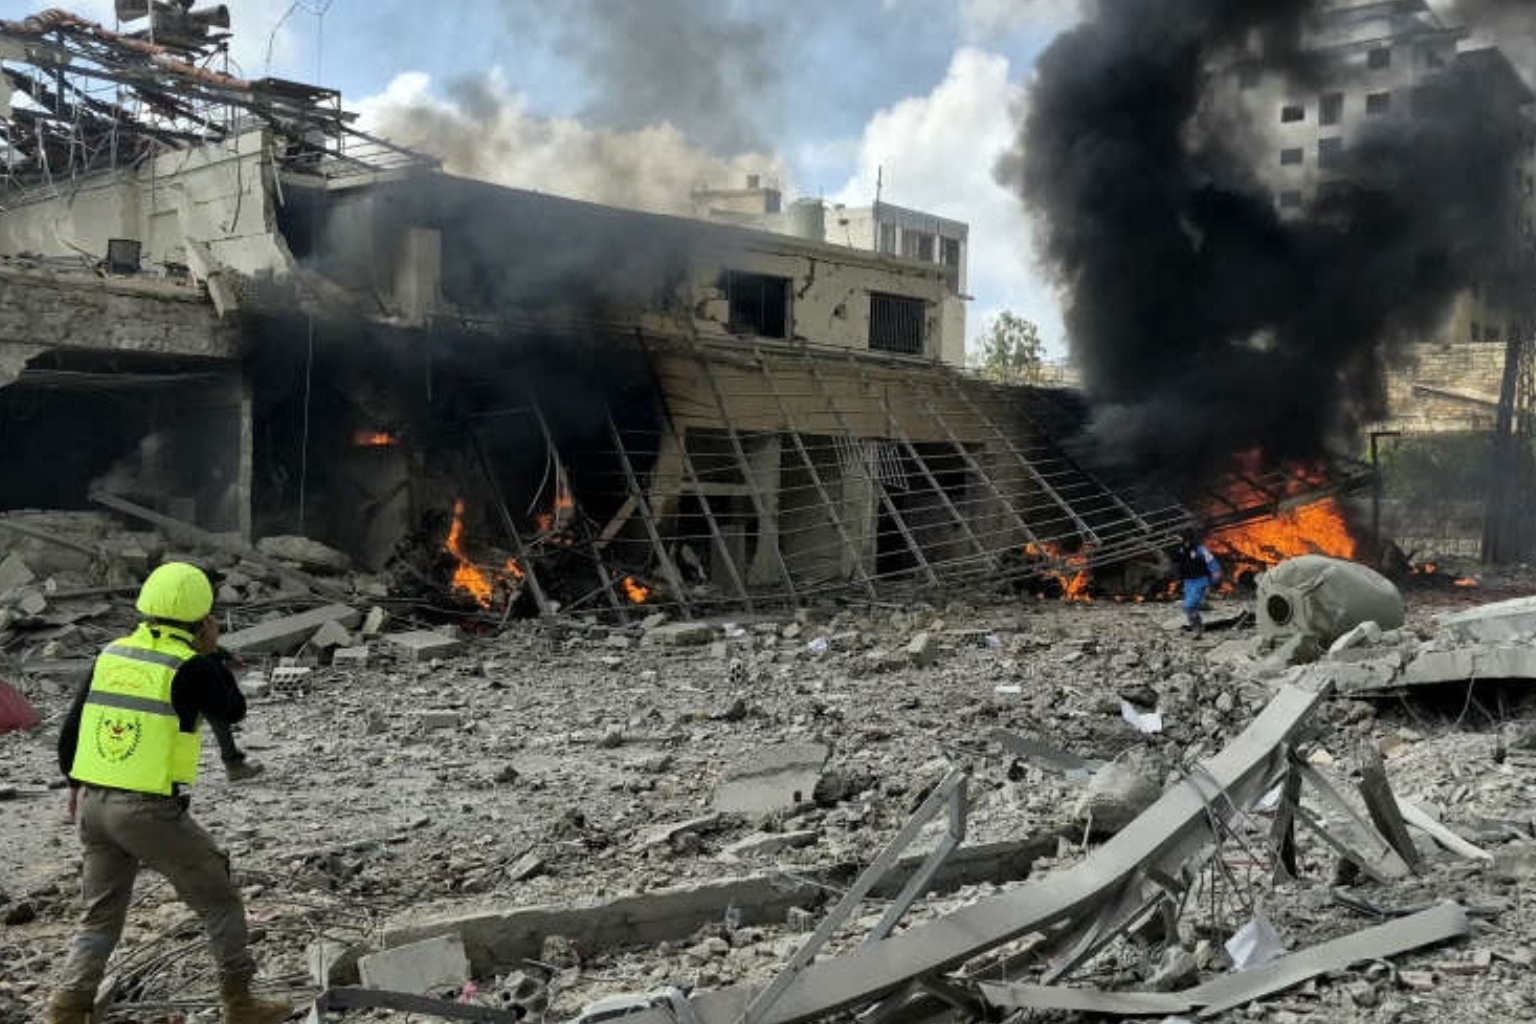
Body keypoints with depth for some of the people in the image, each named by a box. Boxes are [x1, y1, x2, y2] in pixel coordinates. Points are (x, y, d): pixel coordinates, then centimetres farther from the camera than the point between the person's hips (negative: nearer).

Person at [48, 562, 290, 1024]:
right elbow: (234, 710, 3)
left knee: (101, 915, 19)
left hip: (95, 804, 6)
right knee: (219, 900, 10)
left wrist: (76, 785, 24)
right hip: (151, 811, -6)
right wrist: (211, 653, 8)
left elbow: (71, 728, 11)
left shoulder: (111, 654, 6)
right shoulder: (190, 666, -13)